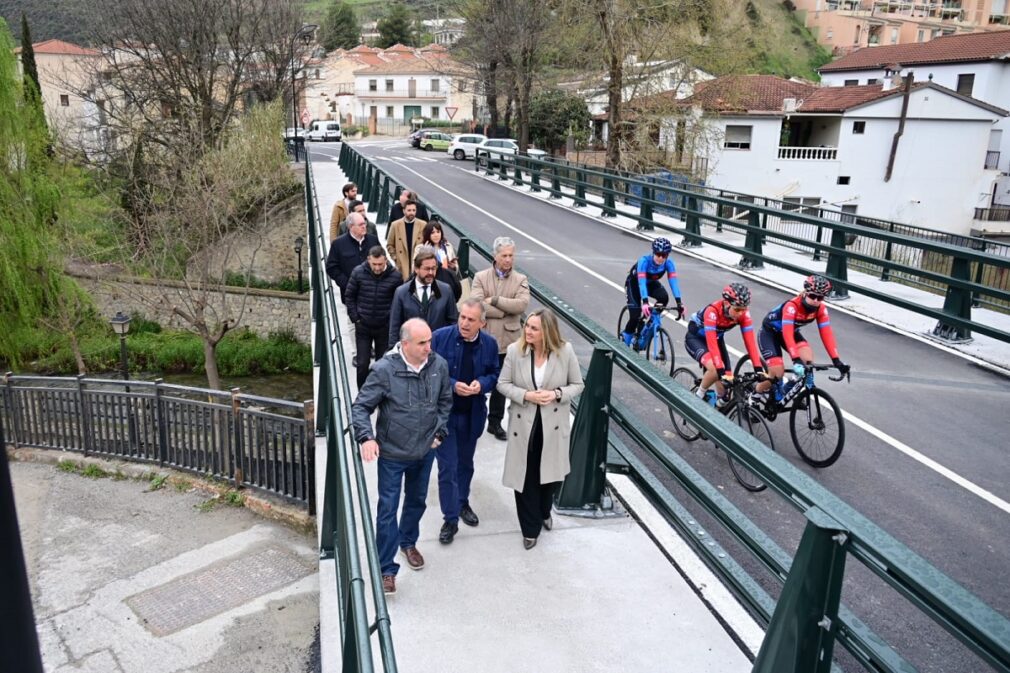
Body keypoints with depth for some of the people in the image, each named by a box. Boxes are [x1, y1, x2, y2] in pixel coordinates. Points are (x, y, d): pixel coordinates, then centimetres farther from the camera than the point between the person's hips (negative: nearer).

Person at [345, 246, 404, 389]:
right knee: (362, 364, 3)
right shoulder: (358, 272, -7)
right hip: (363, 326, 1)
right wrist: (355, 318, -1)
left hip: (385, 327, 0)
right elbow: (349, 297, 4)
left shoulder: (395, 276, -11)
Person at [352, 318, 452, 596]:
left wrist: (439, 431, 3)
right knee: (388, 509, 2)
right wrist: (366, 437, -28)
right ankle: (386, 568, 17)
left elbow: (445, 401, 7)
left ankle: (408, 543, 49)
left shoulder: (439, 365, -10)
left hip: (425, 451, 4)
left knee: (417, 501, 23)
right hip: (392, 453, -4)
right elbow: (360, 406, -15)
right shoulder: (384, 370, -22)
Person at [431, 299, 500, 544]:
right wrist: (453, 385, -23)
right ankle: (451, 519, 12)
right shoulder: (441, 337, -14)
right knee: (448, 467, -1)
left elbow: (494, 375, 5)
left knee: (466, 463, 21)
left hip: (473, 414, 3)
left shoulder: (490, 343, -5)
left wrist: (482, 384, -16)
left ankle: (462, 503, 44)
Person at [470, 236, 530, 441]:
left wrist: (494, 300, -15)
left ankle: (495, 422, 29)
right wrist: (506, 311, -15)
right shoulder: (481, 277, 0)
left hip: (507, 340, 2)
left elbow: (522, 304, -13)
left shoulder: (520, 280, 4)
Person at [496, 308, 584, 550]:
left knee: (550, 474, 17)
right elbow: (502, 383, -4)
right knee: (525, 477, 7)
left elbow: (577, 384, -2)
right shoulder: (515, 350, -11)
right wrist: (525, 395, -20)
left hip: (553, 424, 0)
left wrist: (557, 394, -20)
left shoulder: (565, 351, -12)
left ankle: (544, 512, 48)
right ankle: (530, 528, 25)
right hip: (524, 423, 0)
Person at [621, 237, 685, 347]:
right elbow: (641, 282, -45)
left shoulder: (669, 263, -26)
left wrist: (679, 302, -46)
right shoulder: (644, 260, -36)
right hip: (635, 283, -3)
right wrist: (645, 302, -58)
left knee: (664, 297, -29)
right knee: (635, 316, -16)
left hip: (651, 283, 3)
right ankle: (627, 336, 11)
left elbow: (673, 281, -34)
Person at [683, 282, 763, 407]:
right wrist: (721, 371, -46)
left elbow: (750, 341, -24)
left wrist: (758, 369, -31)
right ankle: (699, 396, -6)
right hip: (695, 338, -5)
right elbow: (711, 344, -41)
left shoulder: (743, 313, -23)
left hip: (717, 338, 5)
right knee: (714, 369, -32)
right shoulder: (712, 311, -37)